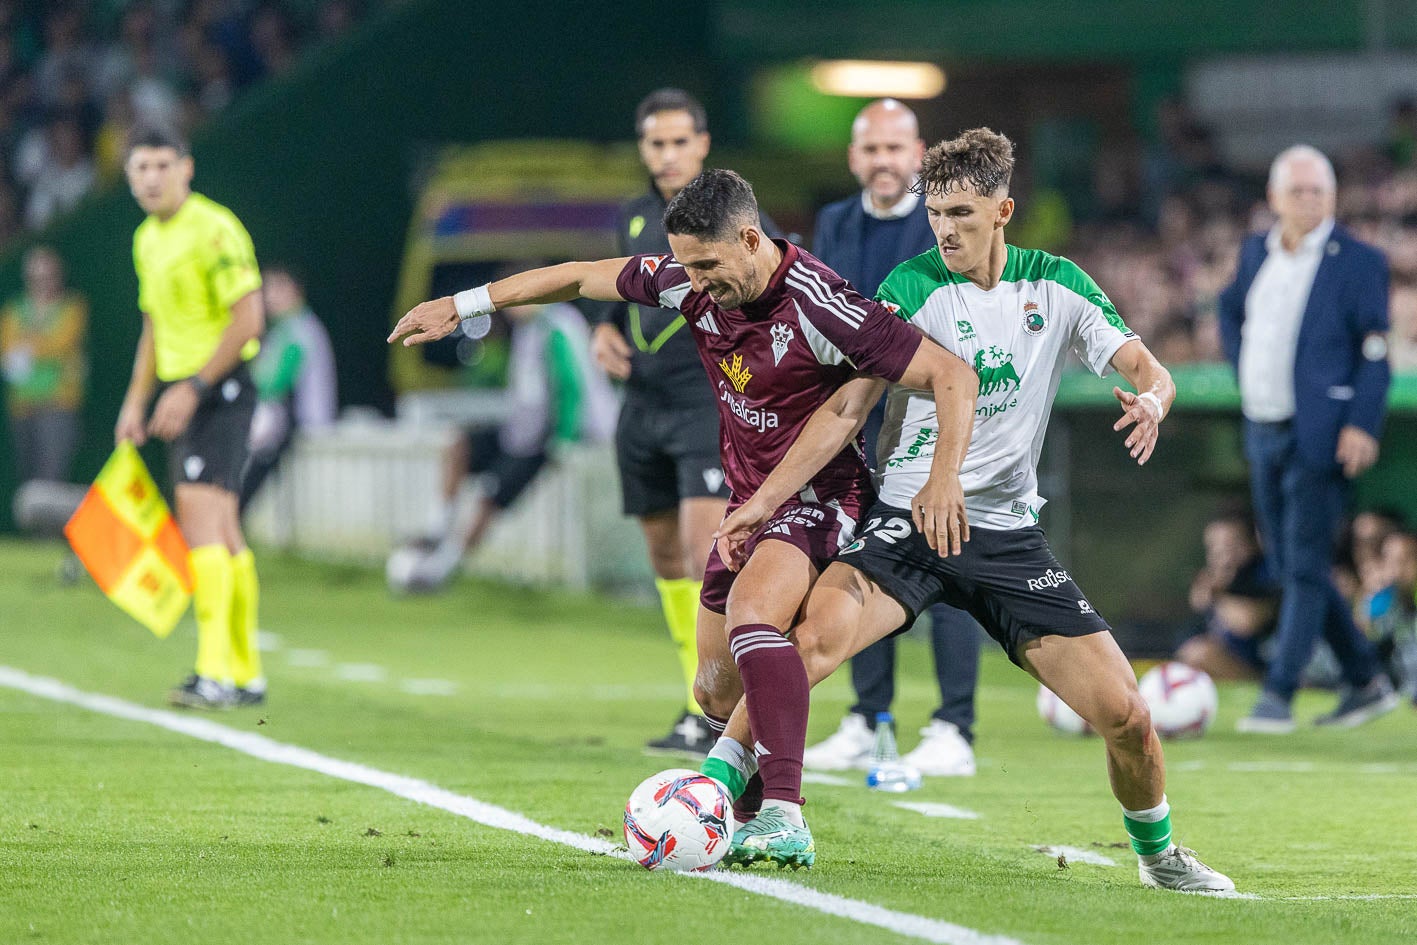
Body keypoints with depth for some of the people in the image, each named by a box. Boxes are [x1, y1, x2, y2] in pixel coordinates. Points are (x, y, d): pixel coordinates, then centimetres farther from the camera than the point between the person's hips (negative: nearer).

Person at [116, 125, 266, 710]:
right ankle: (247, 675, 15)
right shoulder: (147, 239, 14)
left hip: (221, 387, -9)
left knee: (199, 512, -20)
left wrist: (193, 388, -21)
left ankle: (216, 672, -26)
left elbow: (248, 318, -19)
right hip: (181, 393, 9)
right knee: (220, 530, 10)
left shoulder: (214, 229, -13)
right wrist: (136, 400, 17)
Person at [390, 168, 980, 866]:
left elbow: (953, 375, -25)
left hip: (818, 495, -8)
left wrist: (944, 476, -38)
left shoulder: (818, 306, -26)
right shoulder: (692, 281, -6)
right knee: (716, 691, 9)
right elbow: (582, 277, 10)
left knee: (750, 611, -34)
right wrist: (464, 304, 14)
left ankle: (785, 821, -42)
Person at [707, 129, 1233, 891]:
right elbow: (846, 407, -6)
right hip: (908, 519, -2)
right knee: (812, 635, -32)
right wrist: (761, 501, -13)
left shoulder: (1057, 286, 3)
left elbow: (1151, 372, 3)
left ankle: (1157, 851, 23)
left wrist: (1150, 401, -22)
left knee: (1125, 715, -5)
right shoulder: (914, 287, -5)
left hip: (1009, 533, 2)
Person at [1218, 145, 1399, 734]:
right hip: (1262, 434, 7)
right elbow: (1231, 310, 30)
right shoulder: (1256, 253, 11)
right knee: (1289, 568, 11)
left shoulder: (1357, 261, -7)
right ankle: (1365, 682, 21)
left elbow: (1374, 349, -10)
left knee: (1305, 568, -9)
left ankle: (1277, 696, -9)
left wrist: (1362, 425, -19)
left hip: (1319, 436, -7)